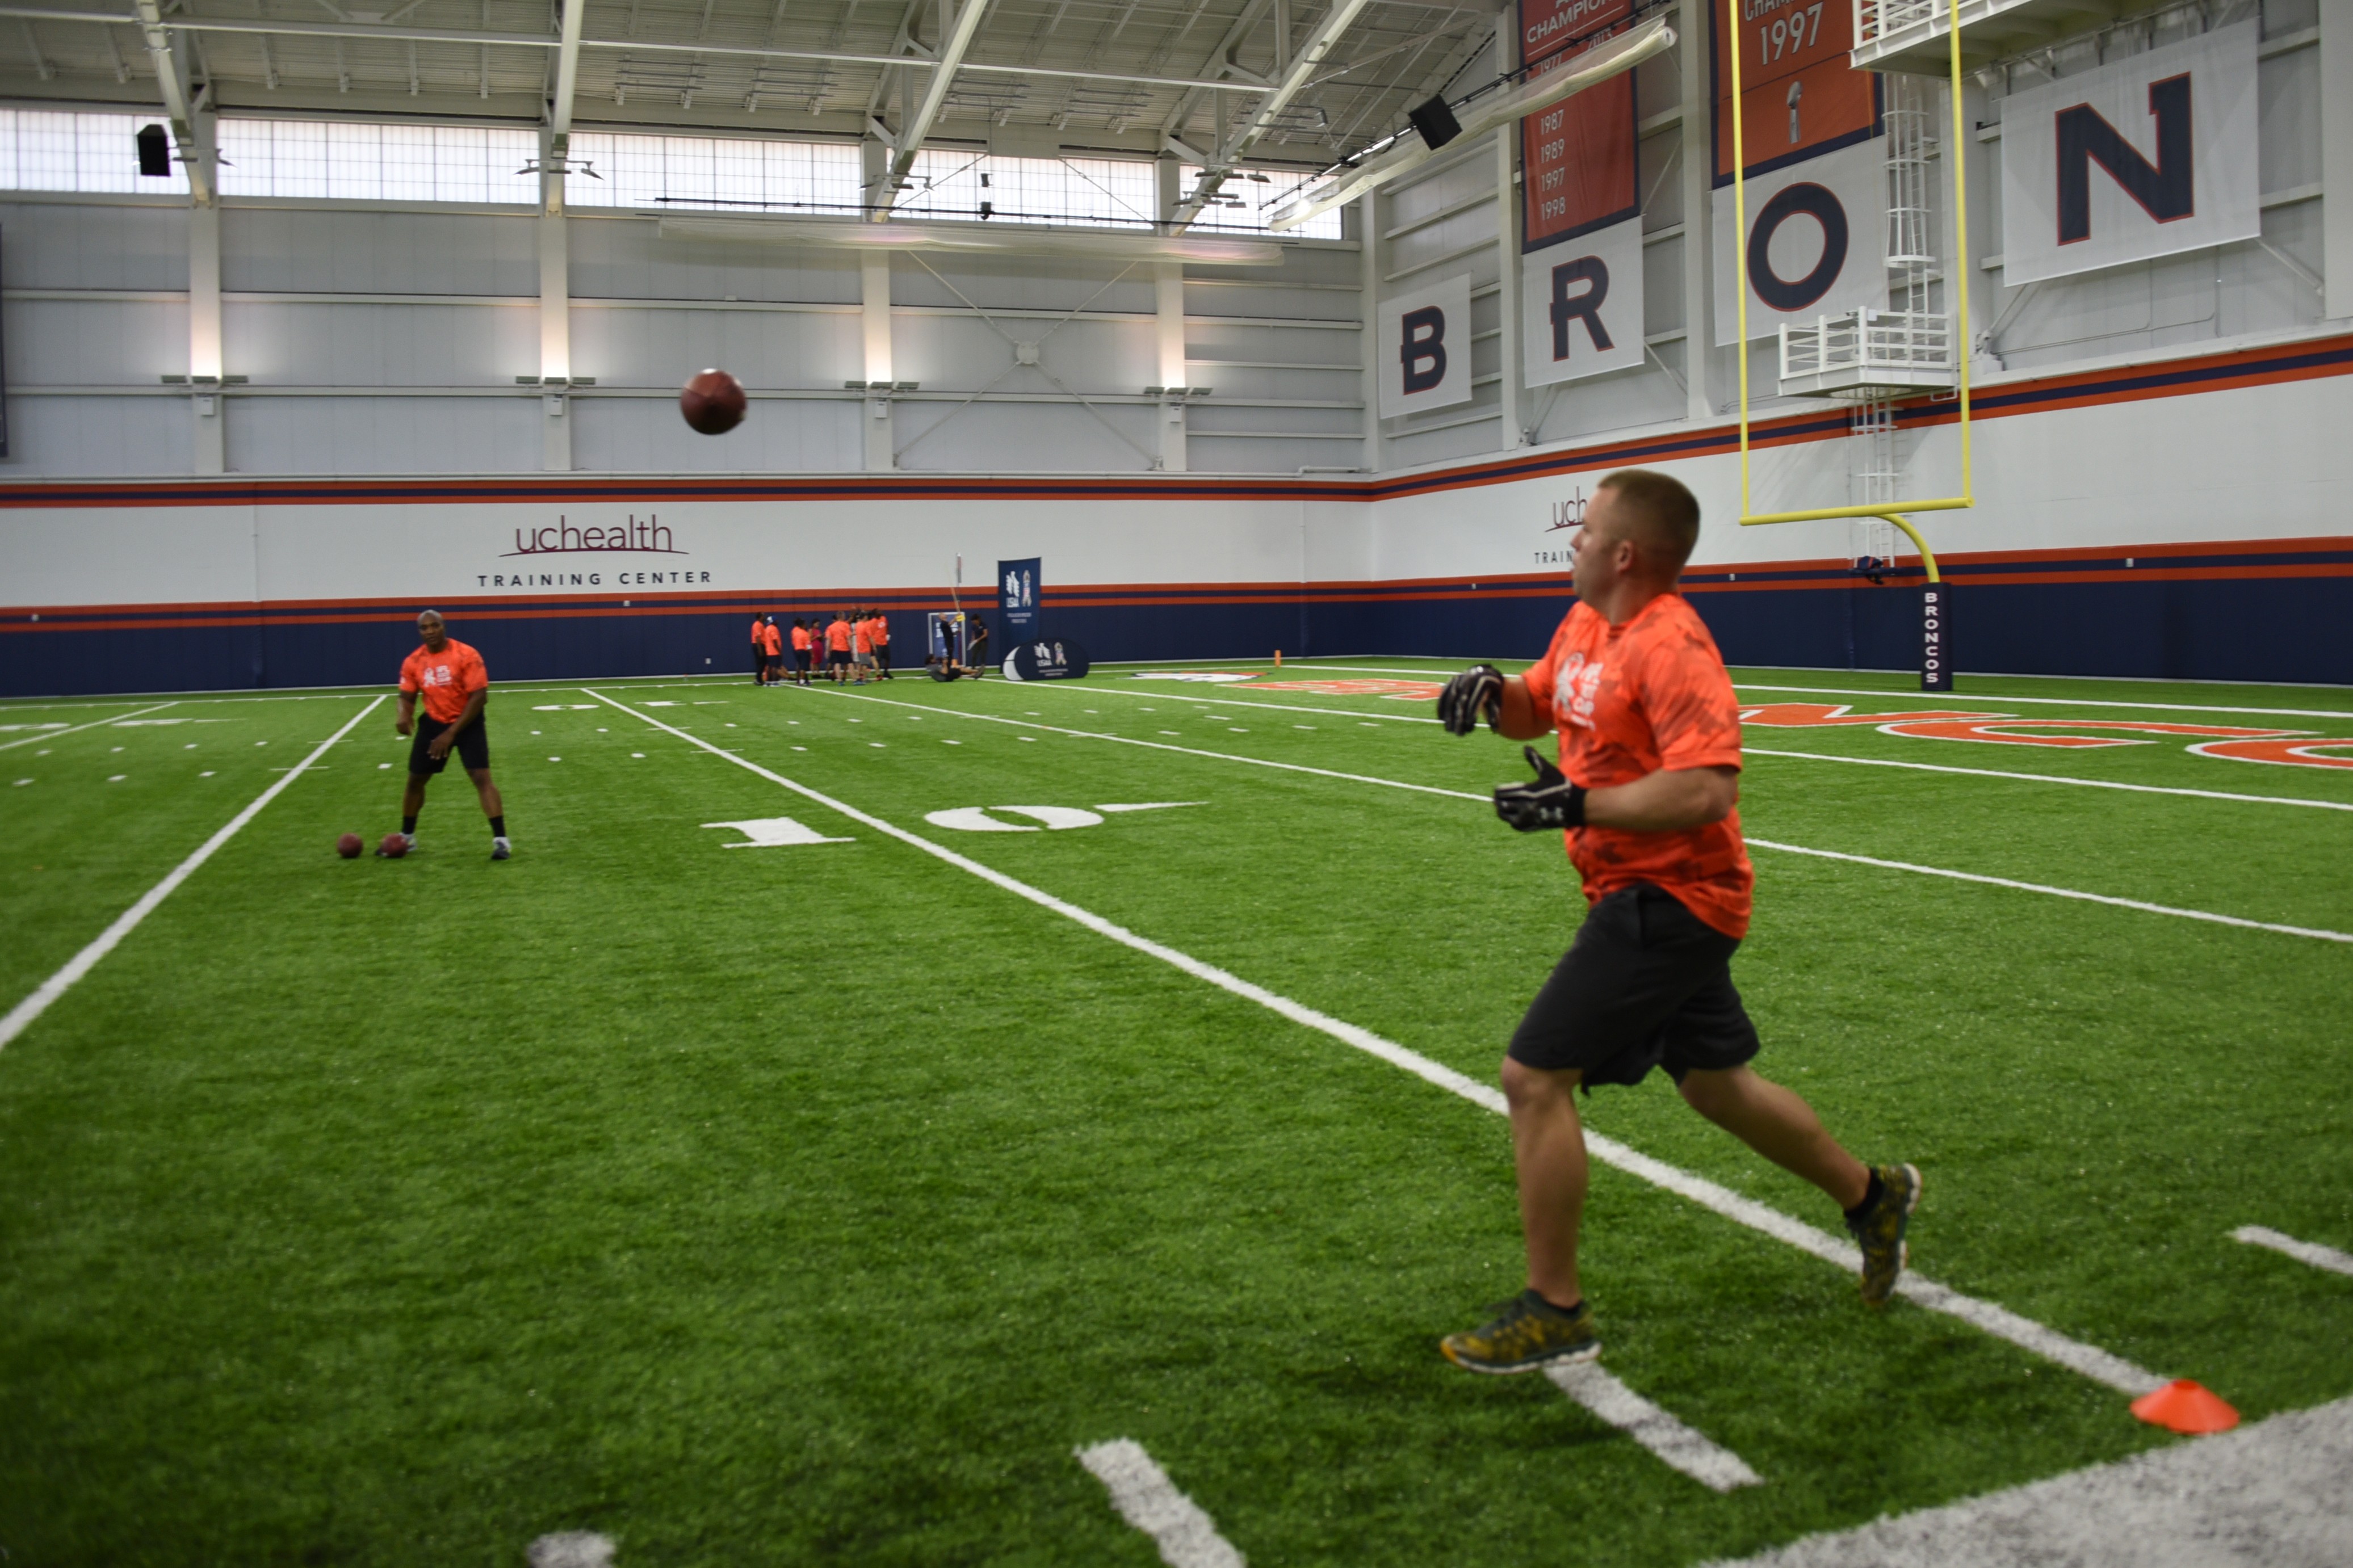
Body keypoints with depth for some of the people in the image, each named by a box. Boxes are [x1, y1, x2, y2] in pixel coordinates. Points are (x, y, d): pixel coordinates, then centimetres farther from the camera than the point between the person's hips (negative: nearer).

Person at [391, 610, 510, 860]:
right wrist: (405, 716, -20)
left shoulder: (466, 655, -19)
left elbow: (479, 697, -21)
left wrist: (452, 733, -22)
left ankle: (500, 840, -16)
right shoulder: (413, 662, -5)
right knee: (415, 780, 11)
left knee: (481, 777, -18)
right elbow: (408, 697, 6)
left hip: (467, 722, -5)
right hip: (434, 722, 5)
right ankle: (407, 837, 31)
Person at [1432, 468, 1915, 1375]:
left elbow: (1708, 789, -30)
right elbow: (1536, 711, 22)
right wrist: (1493, 692, 0)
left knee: (1533, 1078, -12)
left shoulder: (1670, 646, -21)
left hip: (1669, 899, -10)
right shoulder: (1585, 623, 8)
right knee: (1715, 1084, 23)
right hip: (1654, 896, 10)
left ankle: (1554, 1314, 0)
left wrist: (1574, 804, -28)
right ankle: (1870, 1196, 44)